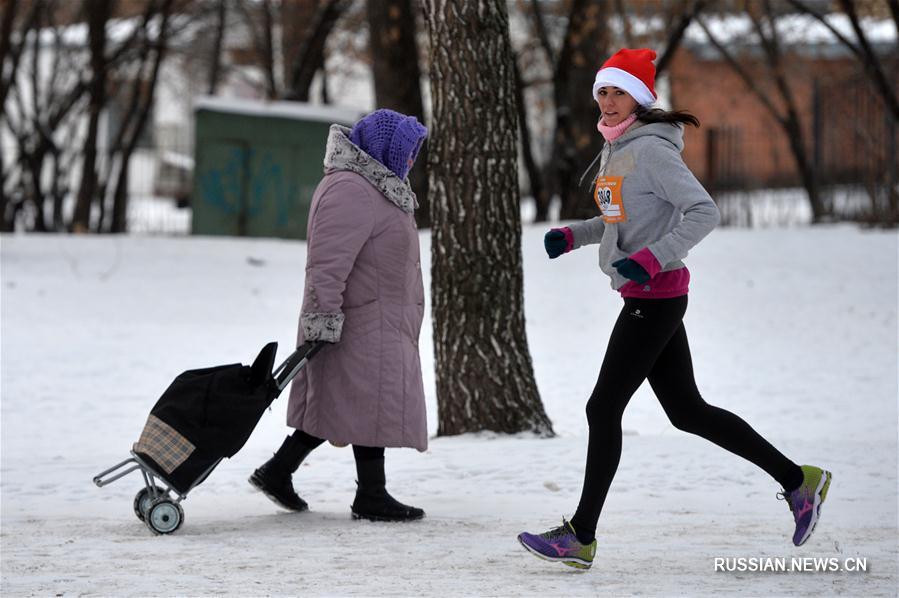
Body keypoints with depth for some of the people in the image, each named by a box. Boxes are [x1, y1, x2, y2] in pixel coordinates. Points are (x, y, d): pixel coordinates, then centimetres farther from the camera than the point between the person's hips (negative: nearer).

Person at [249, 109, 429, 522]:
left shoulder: (373, 186, 18)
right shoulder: (350, 190, -18)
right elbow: (329, 261, -24)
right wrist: (324, 318, -26)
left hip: (383, 322, 11)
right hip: (364, 322, -11)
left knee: (332, 404, 12)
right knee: (374, 404, -5)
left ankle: (277, 472, 18)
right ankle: (371, 497, 2)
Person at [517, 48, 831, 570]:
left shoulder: (651, 150, -15)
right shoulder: (615, 150, 14)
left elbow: (704, 212, -21)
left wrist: (649, 260, -28)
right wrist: (571, 236, 13)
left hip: (656, 296, -10)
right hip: (646, 298, 10)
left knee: (603, 409, -7)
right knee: (688, 411, 13)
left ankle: (581, 537, -2)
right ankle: (799, 481, 21)